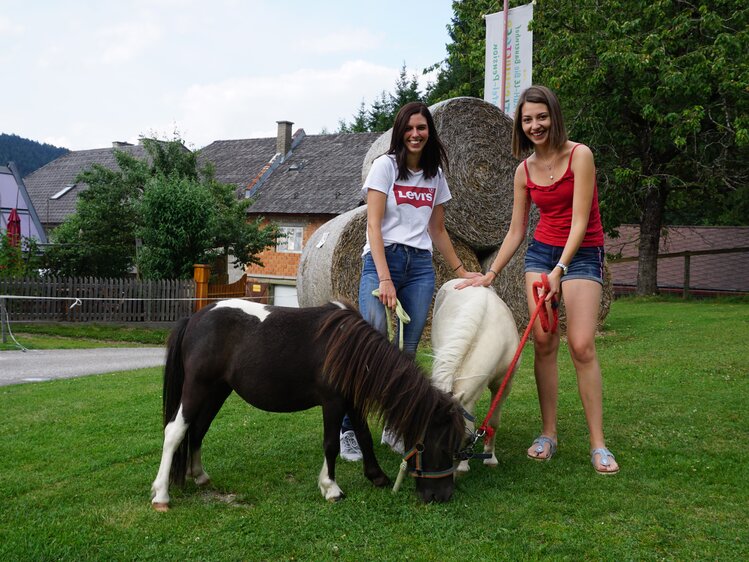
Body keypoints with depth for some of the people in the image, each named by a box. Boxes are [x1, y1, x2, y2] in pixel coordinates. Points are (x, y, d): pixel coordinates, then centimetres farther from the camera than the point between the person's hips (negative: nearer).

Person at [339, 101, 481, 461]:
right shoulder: (385, 166, 0)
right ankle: (348, 430, -5)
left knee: (407, 352, 2)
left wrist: (461, 270, 21)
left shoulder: (436, 175, 15)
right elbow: (373, 225, -8)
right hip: (382, 259, -4)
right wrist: (384, 279, -18)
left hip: (421, 266, 5)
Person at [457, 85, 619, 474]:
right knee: (544, 341, -4)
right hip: (540, 252, 4)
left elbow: (580, 221, -15)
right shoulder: (524, 170, 6)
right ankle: (548, 434, 6)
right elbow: (515, 232, 11)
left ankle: (598, 444, -6)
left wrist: (559, 269, -24)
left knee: (581, 344, -13)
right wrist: (490, 274, 7)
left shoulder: (579, 155, -9)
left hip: (581, 254, -4)